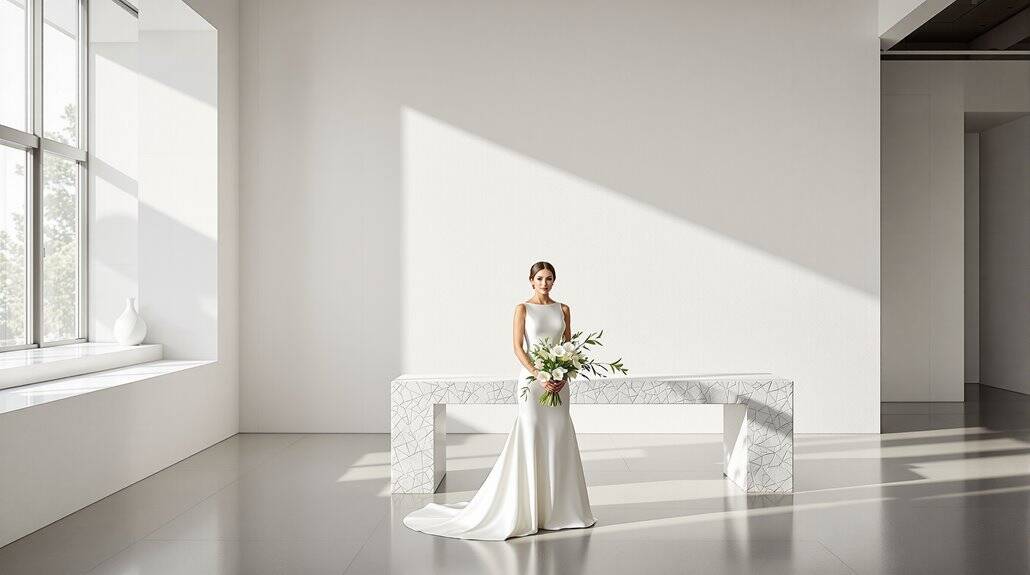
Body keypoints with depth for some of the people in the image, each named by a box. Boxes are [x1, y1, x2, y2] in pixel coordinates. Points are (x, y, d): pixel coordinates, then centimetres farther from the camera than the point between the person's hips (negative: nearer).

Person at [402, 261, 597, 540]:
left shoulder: (563, 309, 11)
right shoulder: (523, 308, -1)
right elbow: (517, 347, -8)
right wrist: (539, 376, -18)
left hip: (558, 379, 5)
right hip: (532, 378, -4)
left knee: (558, 442, 7)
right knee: (531, 441, -3)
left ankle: (557, 506, 19)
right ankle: (526, 509, 8)